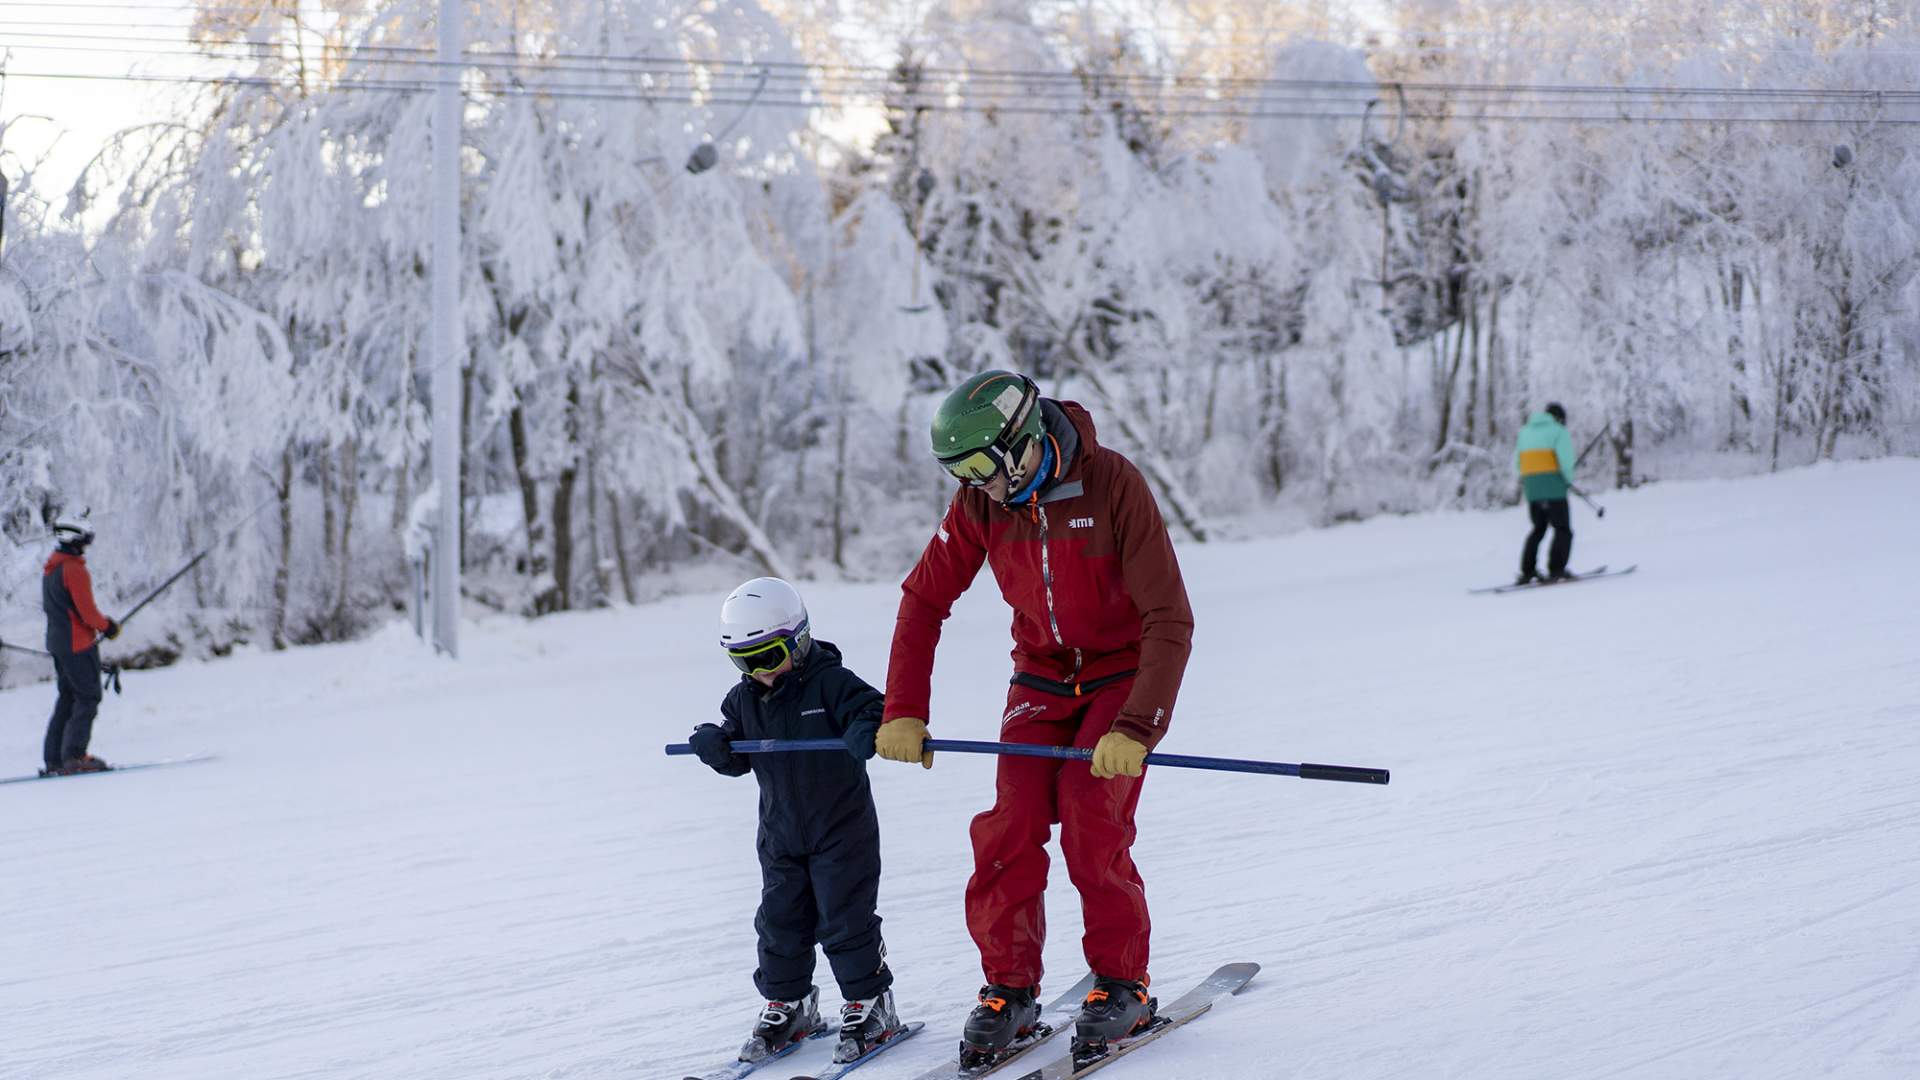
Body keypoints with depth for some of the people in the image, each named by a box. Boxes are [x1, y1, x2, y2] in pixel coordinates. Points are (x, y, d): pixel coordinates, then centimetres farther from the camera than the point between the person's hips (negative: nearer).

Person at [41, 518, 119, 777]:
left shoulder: (50, 569, 11)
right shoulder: (74, 570, -18)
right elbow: (87, 613, -20)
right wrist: (108, 626, -1)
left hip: (57, 642, 9)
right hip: (79, 644, -9)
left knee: (67, 698, 13)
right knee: (88, 698, -4)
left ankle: (54, 759, 11)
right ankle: (74, 757, -9)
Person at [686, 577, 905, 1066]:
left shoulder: (831, 682, -14)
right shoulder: (743, 700, 3)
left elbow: (871, 709, -21)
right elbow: (738, 757, 10)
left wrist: (866, 732, -43)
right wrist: (716, 746, -12)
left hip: (841, 828, -6)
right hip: (781, 835, 6)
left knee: (844, 920, -5)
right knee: (780, 921, 9)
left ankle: (870, 1006, 8)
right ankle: (787, 1005, 23)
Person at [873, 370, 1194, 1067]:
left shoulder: (1113, 484, -24)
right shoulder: (979, 504, -11)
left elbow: (1169, 618, -25)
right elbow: (925, 600, 1)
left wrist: (1135, 728, -33)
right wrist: (903, 713, -5)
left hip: (1124, 676, -4)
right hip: (1041, 681, 4)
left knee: (1091, 826, -19)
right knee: (1010, 827, -13)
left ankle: (1123, 986, -2)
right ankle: (1009, 990, 0)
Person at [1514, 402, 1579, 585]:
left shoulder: (1525, 431, 17)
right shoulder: (1559, 431, -1)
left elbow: (1518, 463, 14)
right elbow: (1565, 459, -14)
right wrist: (1569, 480, 1)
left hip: (1531, 487, 6)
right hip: (1553, 486, -6)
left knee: (1539, 528, 18)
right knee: (1563, 530, 0)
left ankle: (1527, 571, 10)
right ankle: (1556, 570, -12)